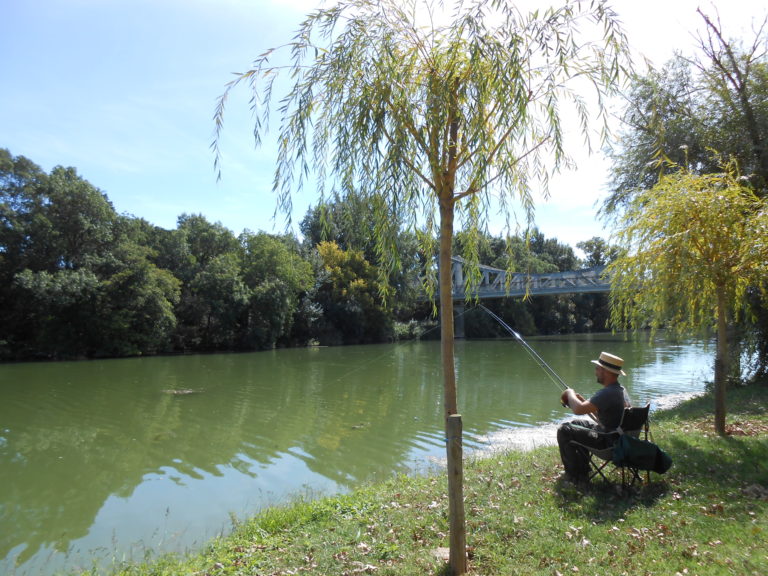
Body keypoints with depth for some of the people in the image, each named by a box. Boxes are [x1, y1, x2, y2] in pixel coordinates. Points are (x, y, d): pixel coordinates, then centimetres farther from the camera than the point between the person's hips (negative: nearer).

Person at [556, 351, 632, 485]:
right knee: (577, 424, 23)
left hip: (609, 443, -10)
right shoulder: (621, 389, 6)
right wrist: (580, 399, 7)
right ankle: (582, 471, 28)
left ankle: (574, 476, 5)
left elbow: (578, 410, -32)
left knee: (564, 430, -8)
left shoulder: (607, 393, -27)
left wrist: (570, 394, -12)